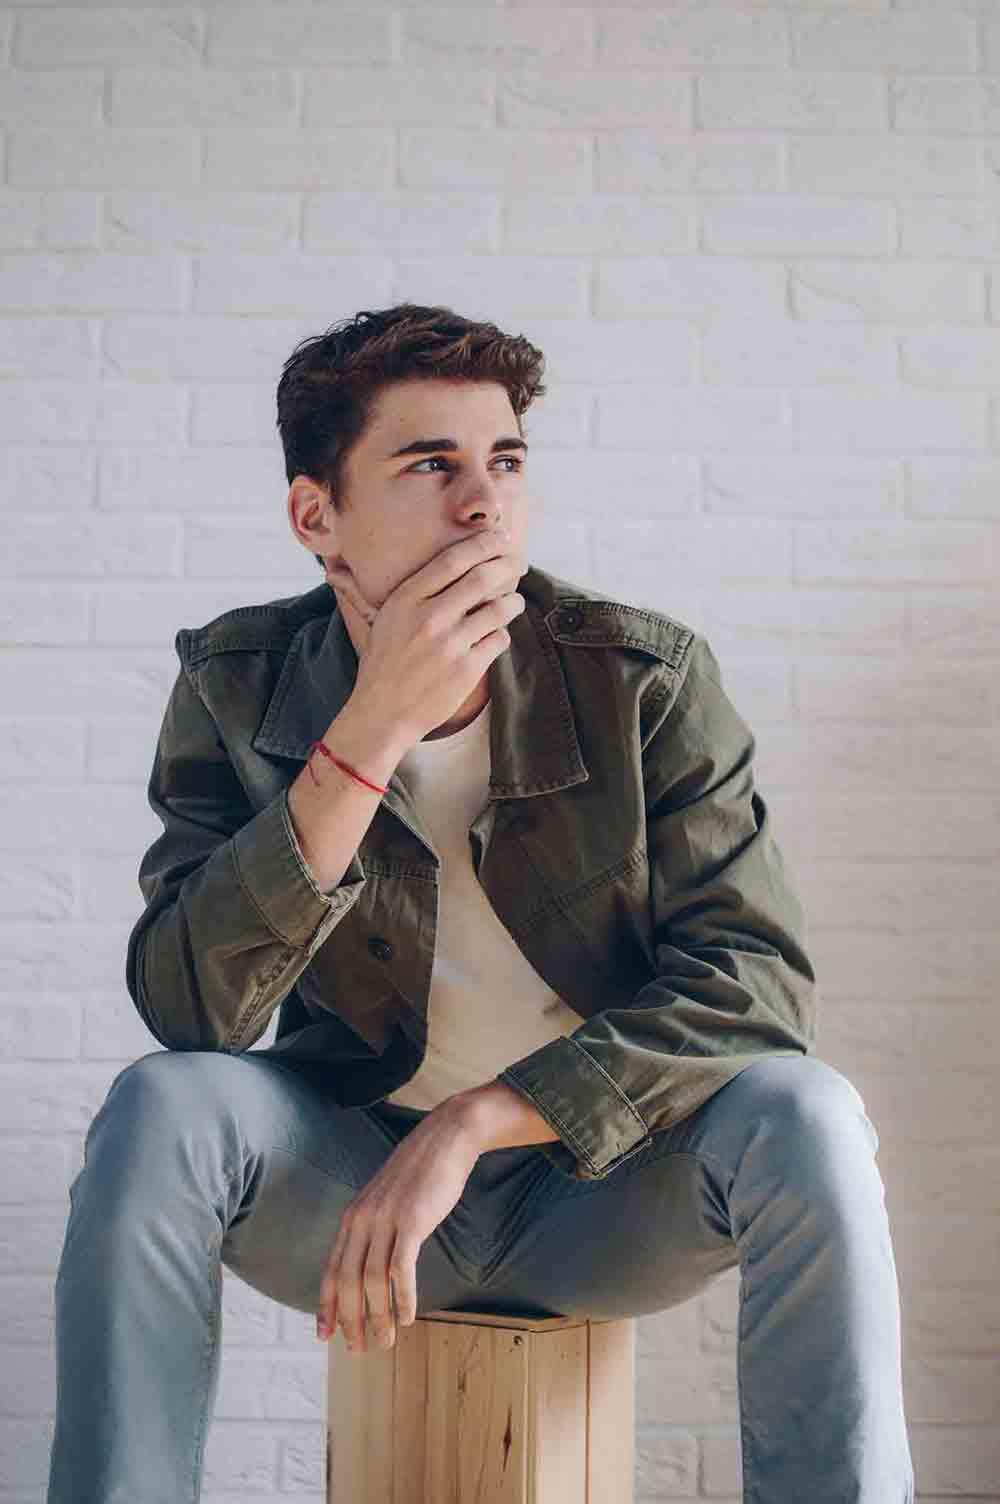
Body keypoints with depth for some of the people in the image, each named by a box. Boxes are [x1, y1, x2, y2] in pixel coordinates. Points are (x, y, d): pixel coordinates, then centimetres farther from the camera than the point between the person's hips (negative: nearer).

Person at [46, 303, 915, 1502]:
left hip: (602, 1187, 0)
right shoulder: (239, 686, -8)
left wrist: (474, 1121, -27)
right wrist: (371, 733, -30)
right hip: (350, 1174, 1)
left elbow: (758, 976, -18)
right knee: (160, 1108, -27)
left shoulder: (647, 676, -11)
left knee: (800, 1114, -29)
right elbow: (185, 1009, -20)